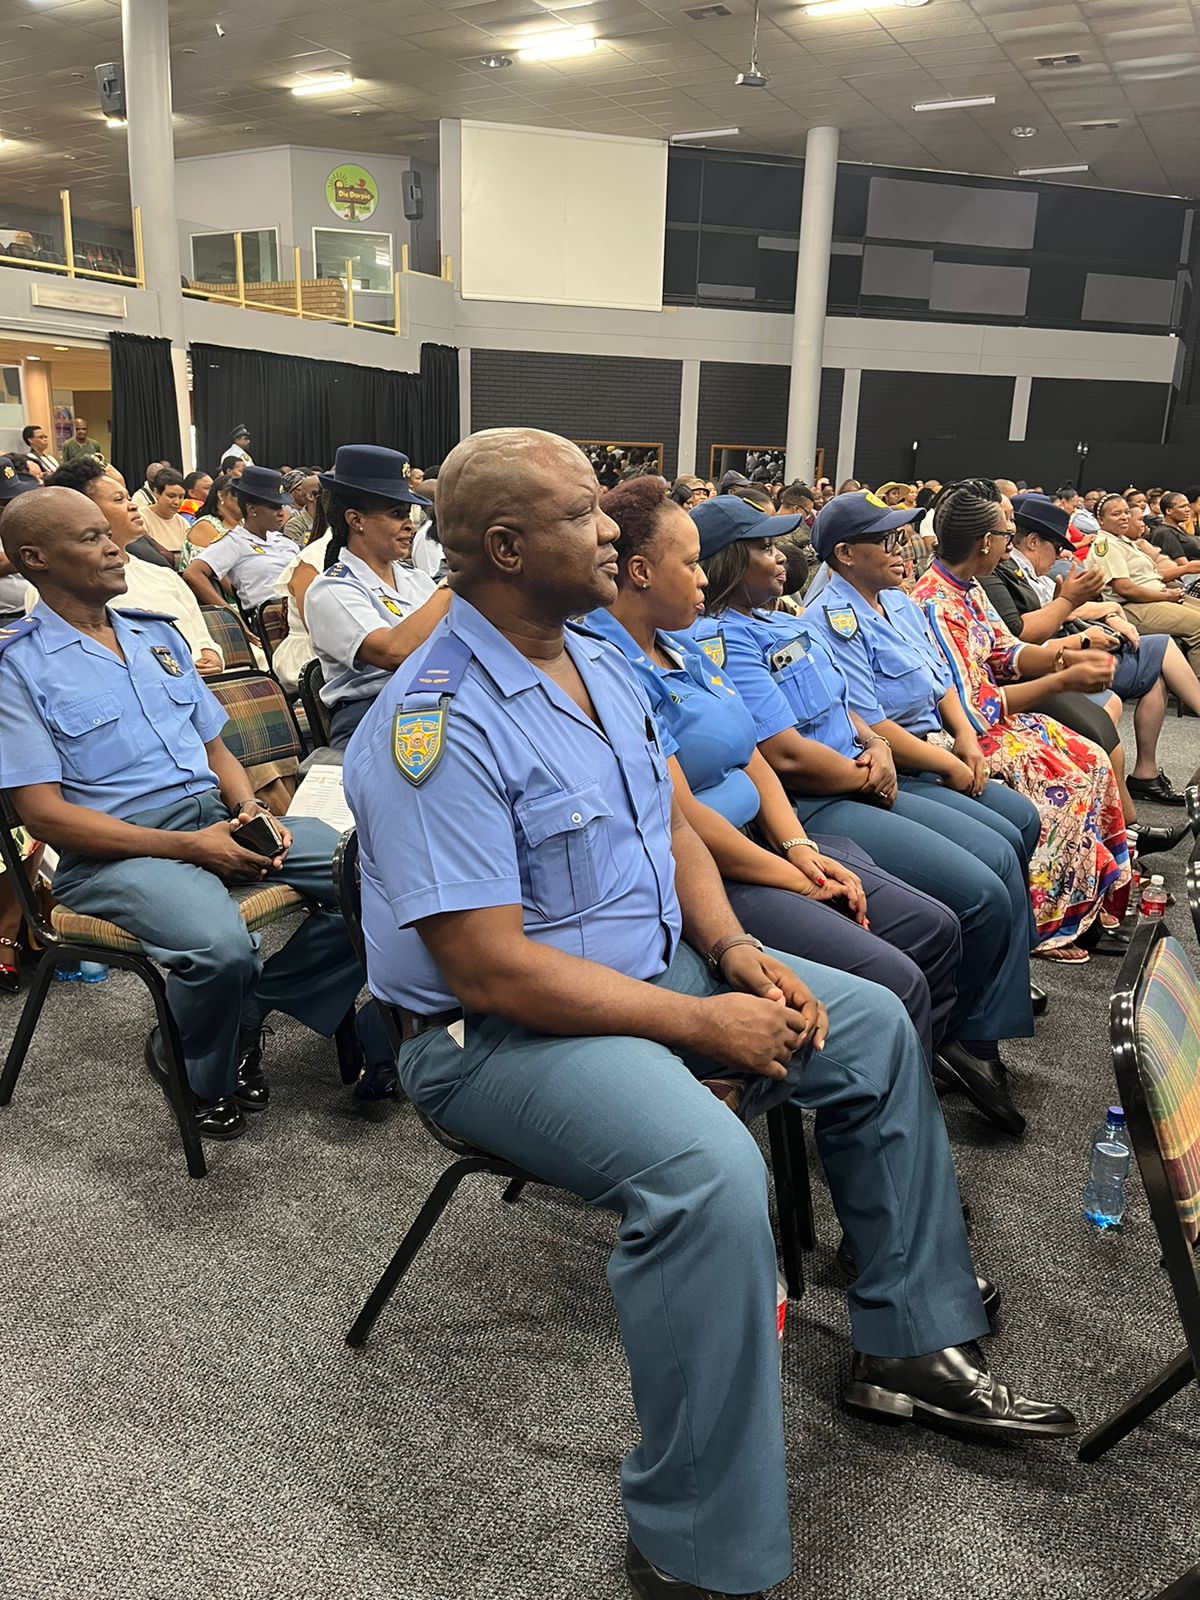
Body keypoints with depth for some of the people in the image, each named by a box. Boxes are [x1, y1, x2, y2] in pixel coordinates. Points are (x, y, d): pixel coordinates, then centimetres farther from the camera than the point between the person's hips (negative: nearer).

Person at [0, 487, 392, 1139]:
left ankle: (252, 1009, 3)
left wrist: (248, 809, -3)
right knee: (221, 944, -36)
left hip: (214, 813, 6)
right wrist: (189, 847, -18)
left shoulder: (156, 633, 19)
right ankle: (188, 1067, -1)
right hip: (114, 849, -6)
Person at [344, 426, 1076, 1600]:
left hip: (653, 969, 9)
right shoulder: (439, 724, -24)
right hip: (498, 1033, -9)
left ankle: (909, 1346, 23)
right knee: (710, 1173, -33)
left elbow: (669, 828, 13)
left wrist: (734, 951, -4)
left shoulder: (599, 665, 5)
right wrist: (703, 1025, -21)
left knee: (875, 1027, 10)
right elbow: (491, 971, -27)